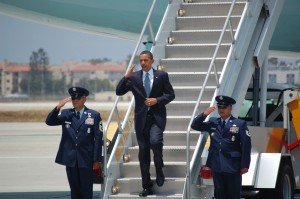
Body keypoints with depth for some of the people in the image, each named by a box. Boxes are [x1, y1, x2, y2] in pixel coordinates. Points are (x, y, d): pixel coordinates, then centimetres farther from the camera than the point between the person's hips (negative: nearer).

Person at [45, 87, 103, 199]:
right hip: (70, 159, 3)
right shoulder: (65, 114, 9)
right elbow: (49, 122, -2)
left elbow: (98, 138, -2)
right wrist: (58, 107, -17)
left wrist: (97, 160, -7)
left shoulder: (94, 115, 0)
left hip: (86, 159, -3)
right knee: (74, 190, 8)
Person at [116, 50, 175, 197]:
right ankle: (147, 187, 12)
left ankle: (159, 169, 1)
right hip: (141, 118, 2)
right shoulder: (134, 77, 6)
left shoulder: (162, 76, 3)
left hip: (157, 117, -2)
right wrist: (126, 77, -12)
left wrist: (157, 100, -12)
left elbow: (170, 94, 4)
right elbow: (119, 92, 1)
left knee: (155, 141, -28)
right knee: (143, 152, 4)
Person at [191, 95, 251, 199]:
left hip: (232, 167, -4)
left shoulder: (240, 124, -3)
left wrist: (244, 165, -10)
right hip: (217, 166, 4)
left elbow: (246, 145, -6)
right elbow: (195, 125, 11)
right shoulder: (212, 122, 10)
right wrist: (204, 114, -7)